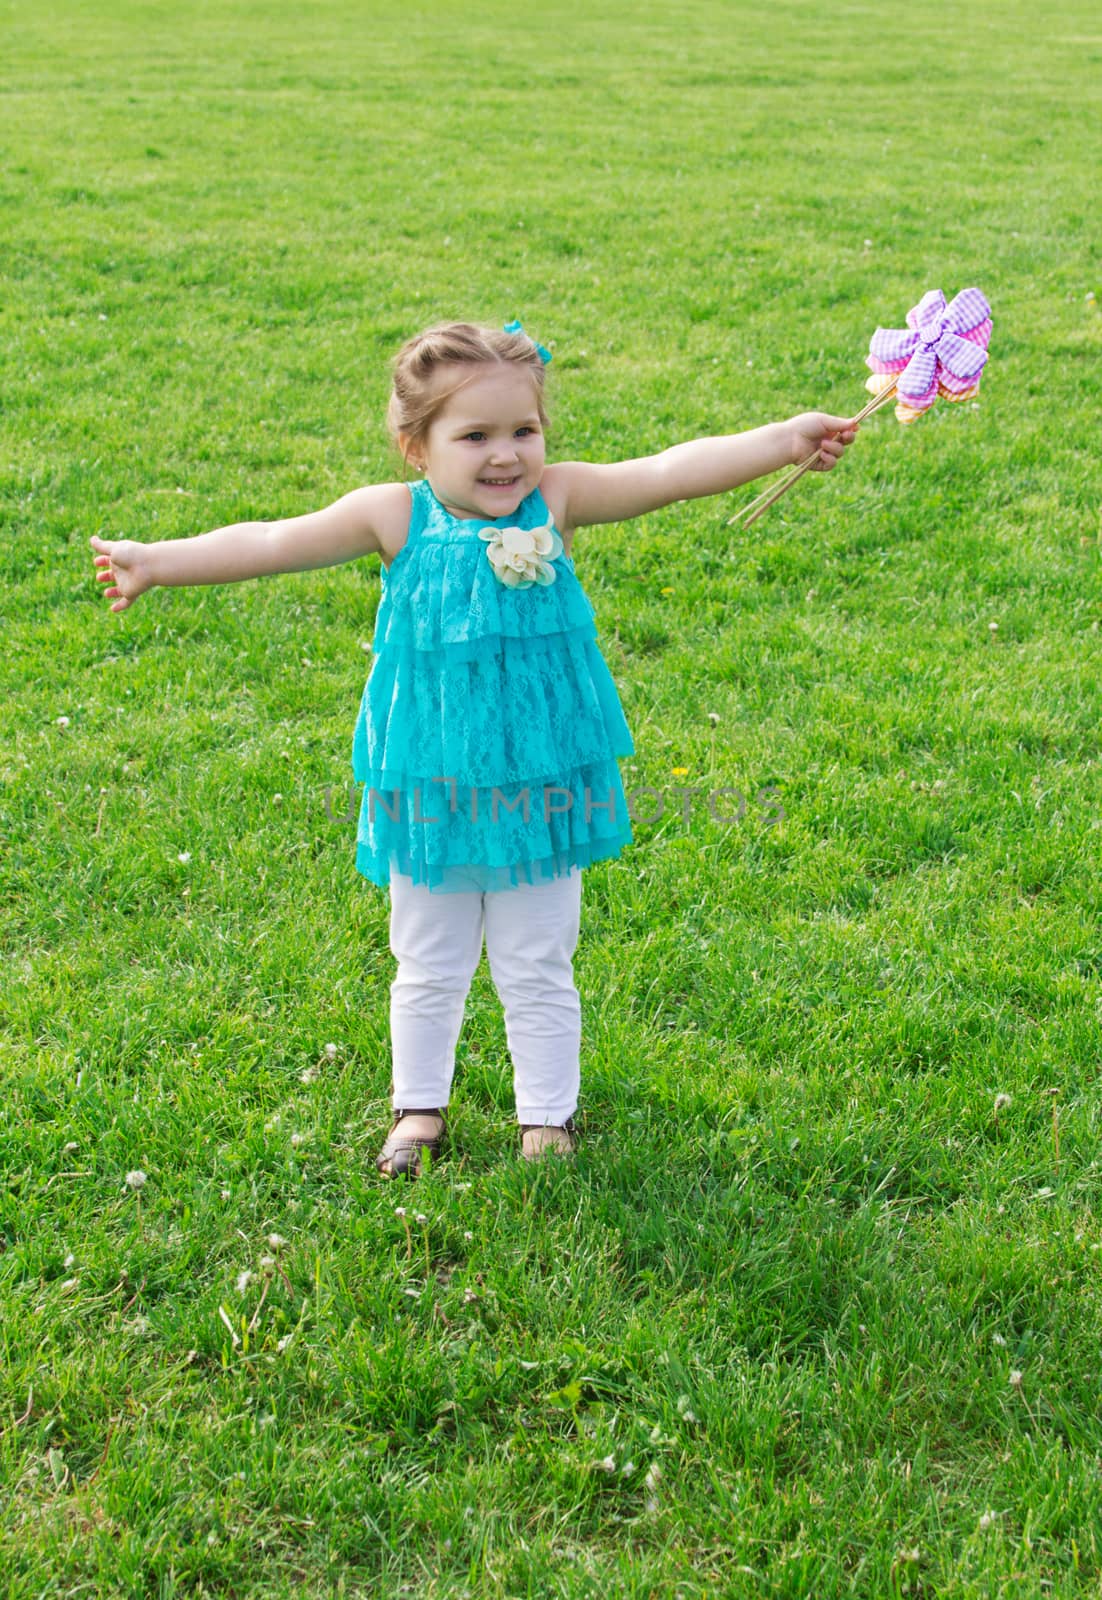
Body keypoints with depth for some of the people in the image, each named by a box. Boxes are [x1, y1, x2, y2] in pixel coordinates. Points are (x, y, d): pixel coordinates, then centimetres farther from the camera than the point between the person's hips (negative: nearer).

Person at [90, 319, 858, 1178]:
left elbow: (670, 471, -17)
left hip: (538, 786, 0)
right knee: (429, 969, 17)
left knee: (537, 970, 13)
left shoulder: (557, 500, -8)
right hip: (432, 787, 1)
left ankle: (548, 1117, 30)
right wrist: (158, 561, -13)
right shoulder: (396, 517, -8)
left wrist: (783, 439, -26)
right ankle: (420, 1107, 37)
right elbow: (274, 542, -8)